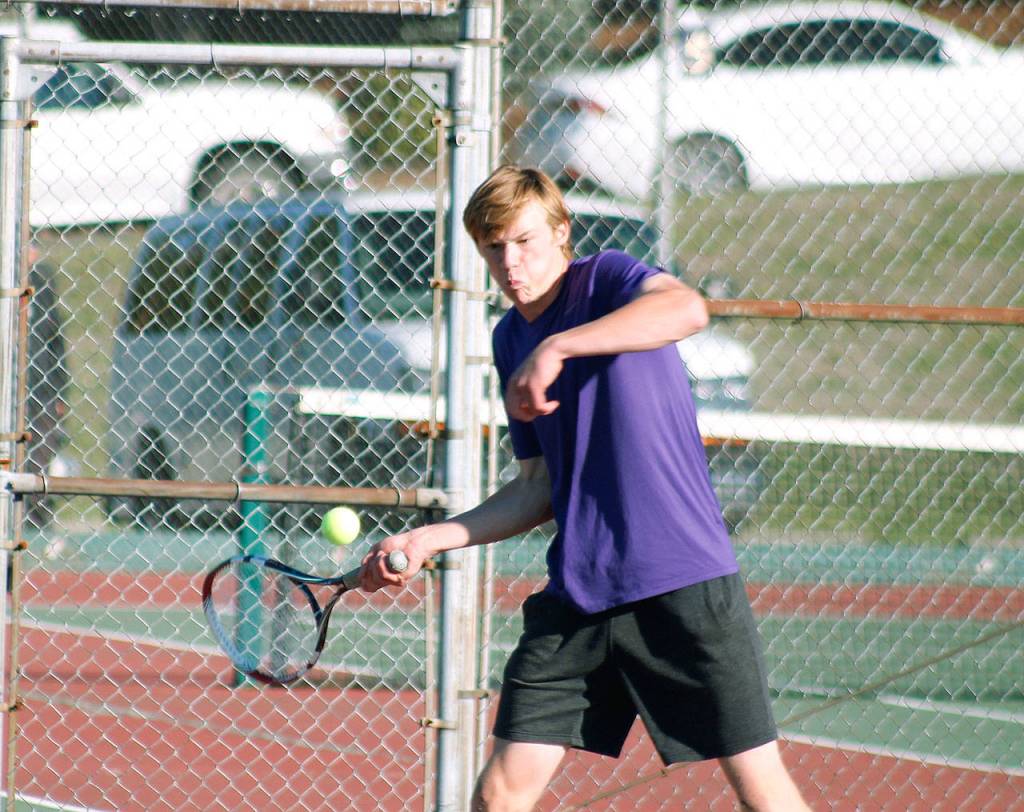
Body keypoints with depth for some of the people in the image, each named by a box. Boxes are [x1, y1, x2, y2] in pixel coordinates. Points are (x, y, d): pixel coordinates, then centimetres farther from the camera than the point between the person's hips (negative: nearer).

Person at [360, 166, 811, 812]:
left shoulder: (606, 278, -5)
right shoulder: (511, 340, 14)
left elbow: (688, 308, -30)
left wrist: (557, 348, -32)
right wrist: (431, 538, 11)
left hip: (684, 581, -6)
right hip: (577, 592, 6)